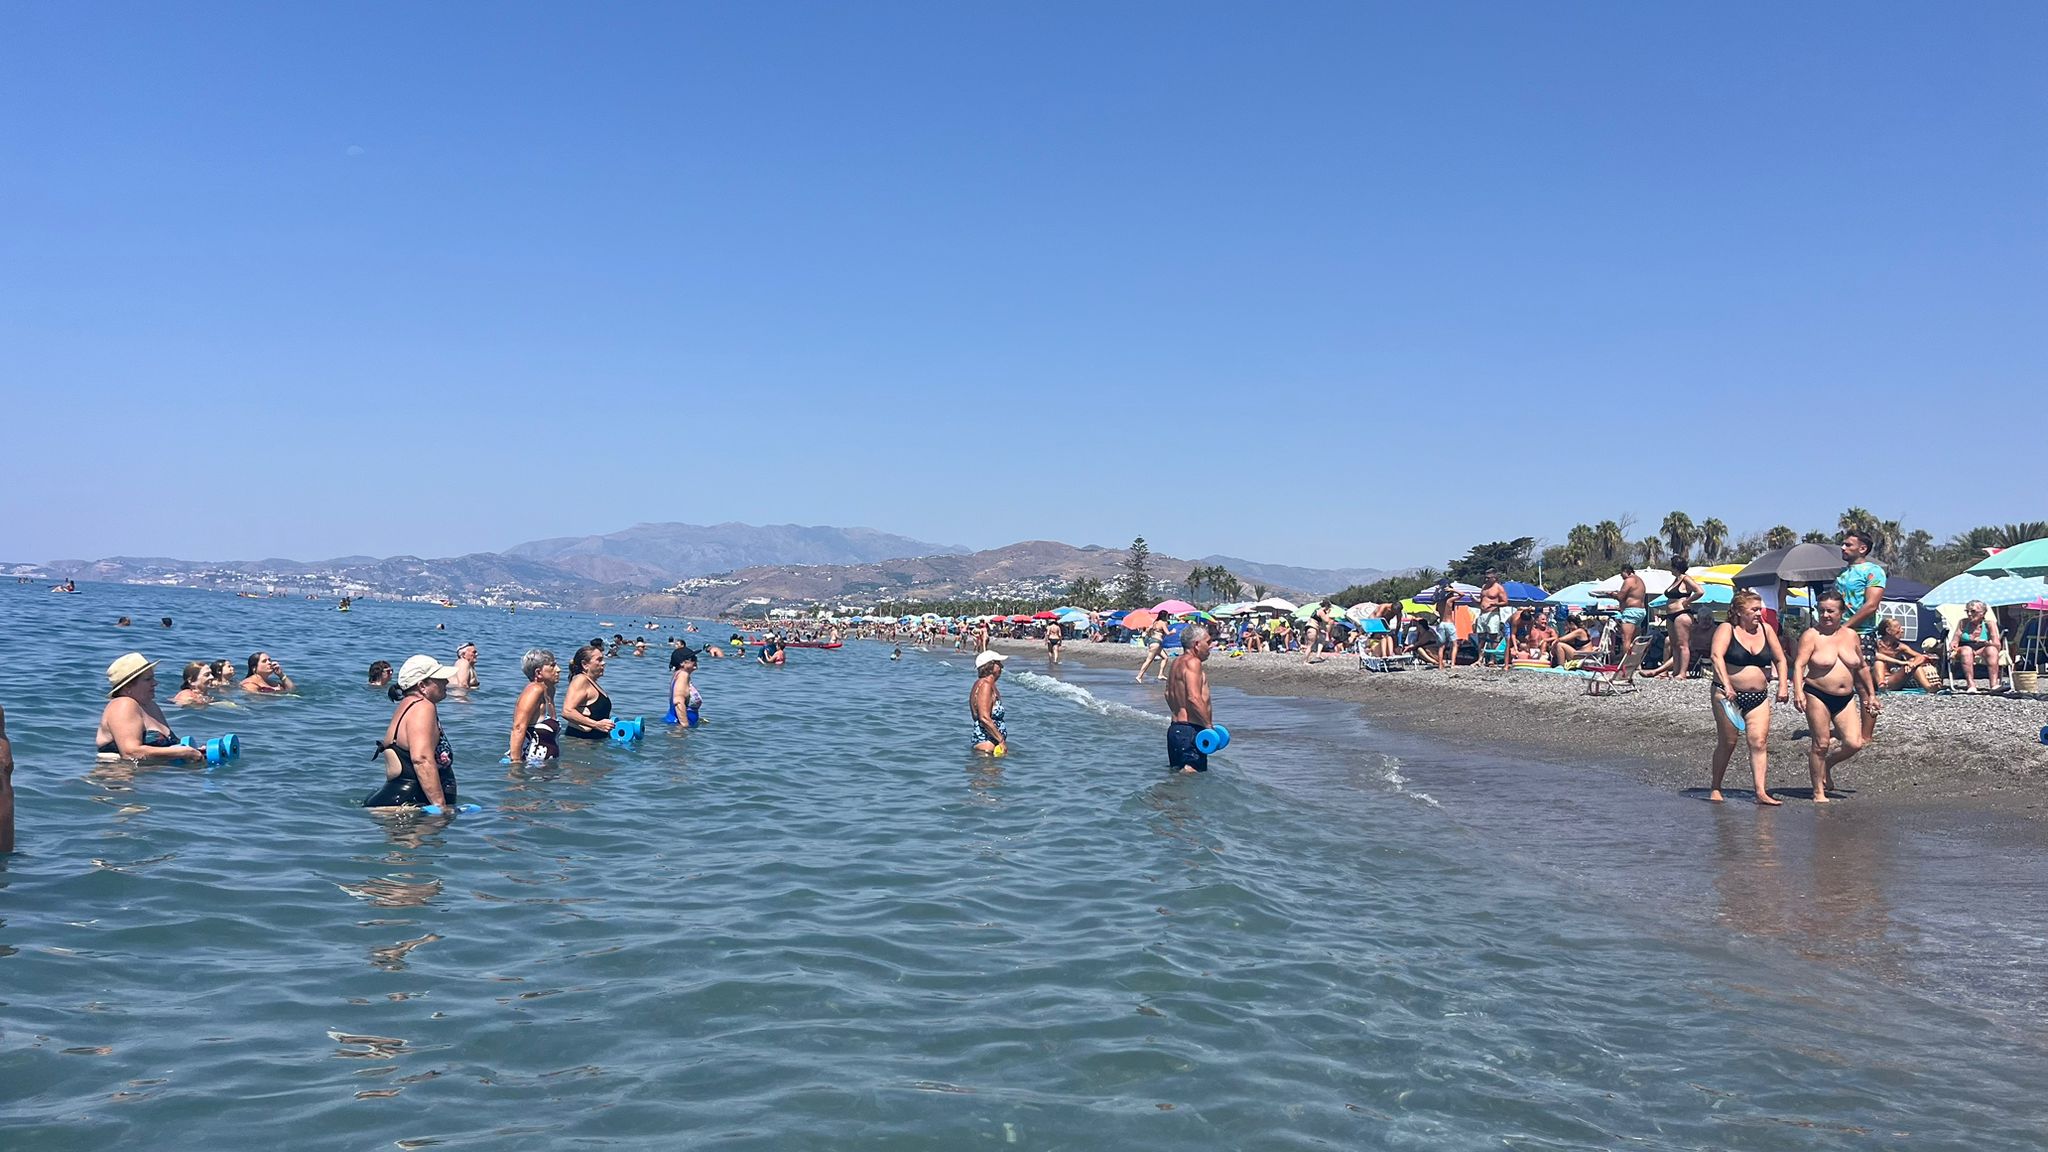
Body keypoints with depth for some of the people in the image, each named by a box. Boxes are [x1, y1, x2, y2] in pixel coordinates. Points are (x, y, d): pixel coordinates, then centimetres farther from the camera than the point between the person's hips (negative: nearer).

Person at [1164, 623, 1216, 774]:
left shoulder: (1177, 663, 18)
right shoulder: (1192, 662, -13)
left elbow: (1169, 694, 29)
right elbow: (1194, 698, -23)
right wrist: (1210, 725, -19)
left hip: (1175, 727, 10)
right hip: (1190, 730, -10)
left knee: (1176, 771, 15)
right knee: (1191, 772, -15)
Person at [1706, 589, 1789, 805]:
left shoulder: (1766, 630, 10)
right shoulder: (1727, 630, -6)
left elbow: (1780, 660, 18)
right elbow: (1716, 655, -21)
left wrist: (1783, 686, 5)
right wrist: (1726, 685, -32)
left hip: (1759, 697, 4)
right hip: (1728, 695, -4)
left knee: (1760, 742, -7)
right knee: (1728, 742, 1)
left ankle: (1761, 792, -9)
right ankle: (1715, 788, 14)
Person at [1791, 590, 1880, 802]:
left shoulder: (1852, 636, 10)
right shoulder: (1811, 636, -5)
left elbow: (1862, 667, 21)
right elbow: (1799, 665, -14)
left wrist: (1871, 695, 21)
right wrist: (1798, 692, -28)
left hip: (1845, 699, 5)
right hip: (1817, 696, -5)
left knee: (1854, 744, -5)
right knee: (1821, 744, -2)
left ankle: (1826, 764, 24)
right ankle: (1819, 791, 8)